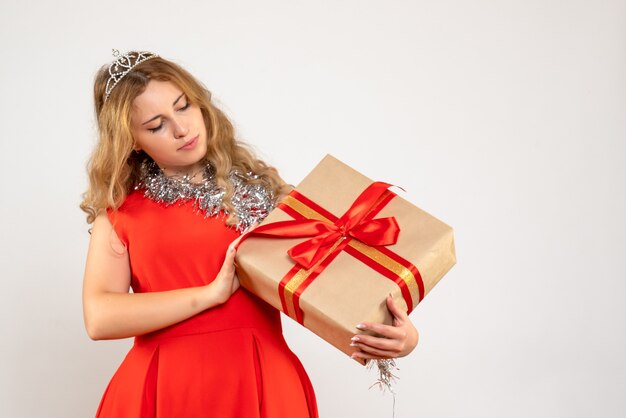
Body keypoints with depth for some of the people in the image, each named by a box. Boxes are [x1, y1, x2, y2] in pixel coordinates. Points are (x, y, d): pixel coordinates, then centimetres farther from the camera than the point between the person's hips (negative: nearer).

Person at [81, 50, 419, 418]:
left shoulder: (258, 185, 6)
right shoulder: (119, 209, 3)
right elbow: (99, 317, -9)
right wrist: (212, 293, -12)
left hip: (261, 382, 1)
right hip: (165, 387, -1)